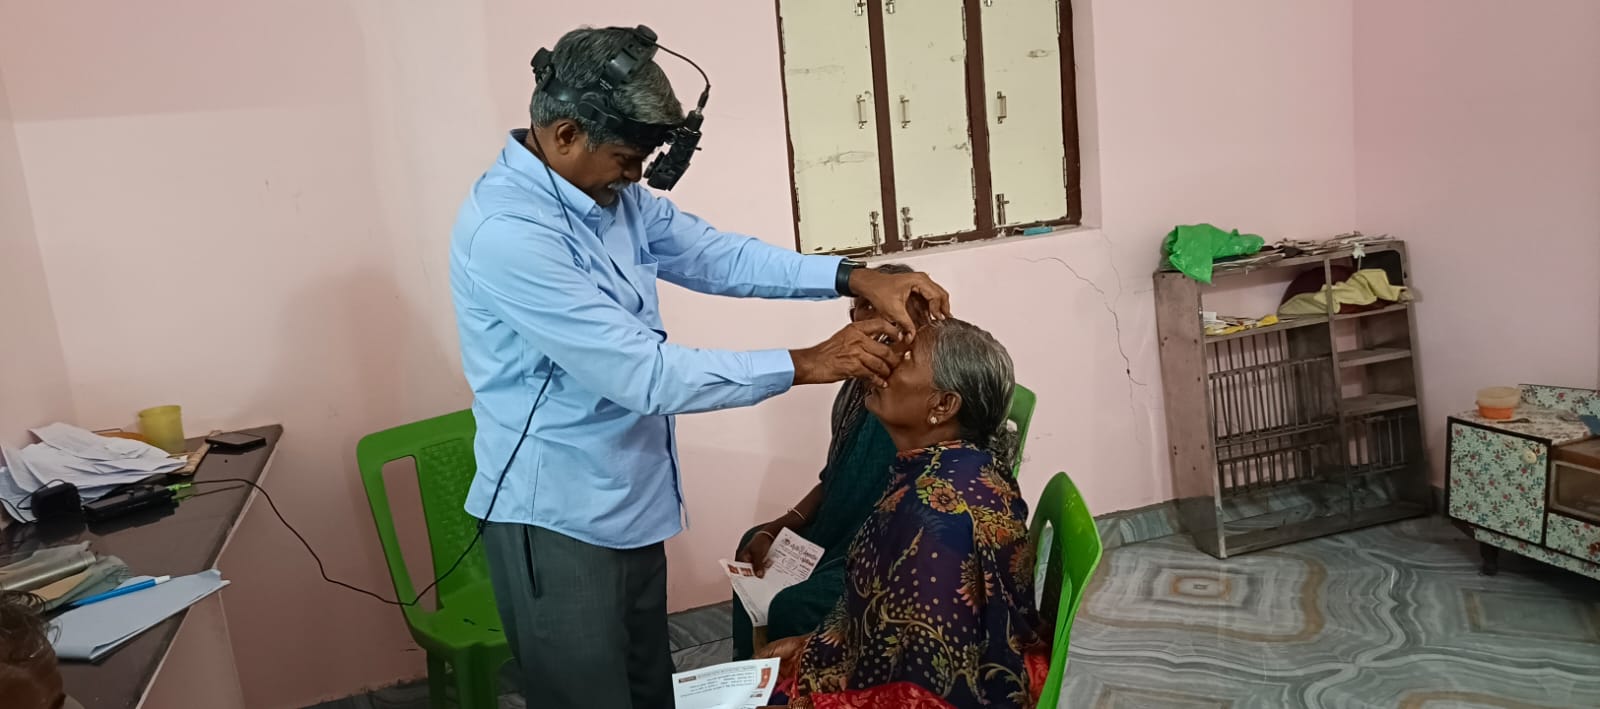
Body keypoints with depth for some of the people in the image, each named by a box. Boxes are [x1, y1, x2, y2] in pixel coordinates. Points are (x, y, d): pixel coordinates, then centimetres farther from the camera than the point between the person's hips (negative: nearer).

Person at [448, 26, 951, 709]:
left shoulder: (616, 196, 1)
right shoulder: (506, 232, -27)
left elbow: (718, 255, 4)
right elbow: (646, 375, -29)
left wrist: (855, 278, -10)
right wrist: (806, 364, -23)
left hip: (627, 500, 8)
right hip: (556, 518, -8)